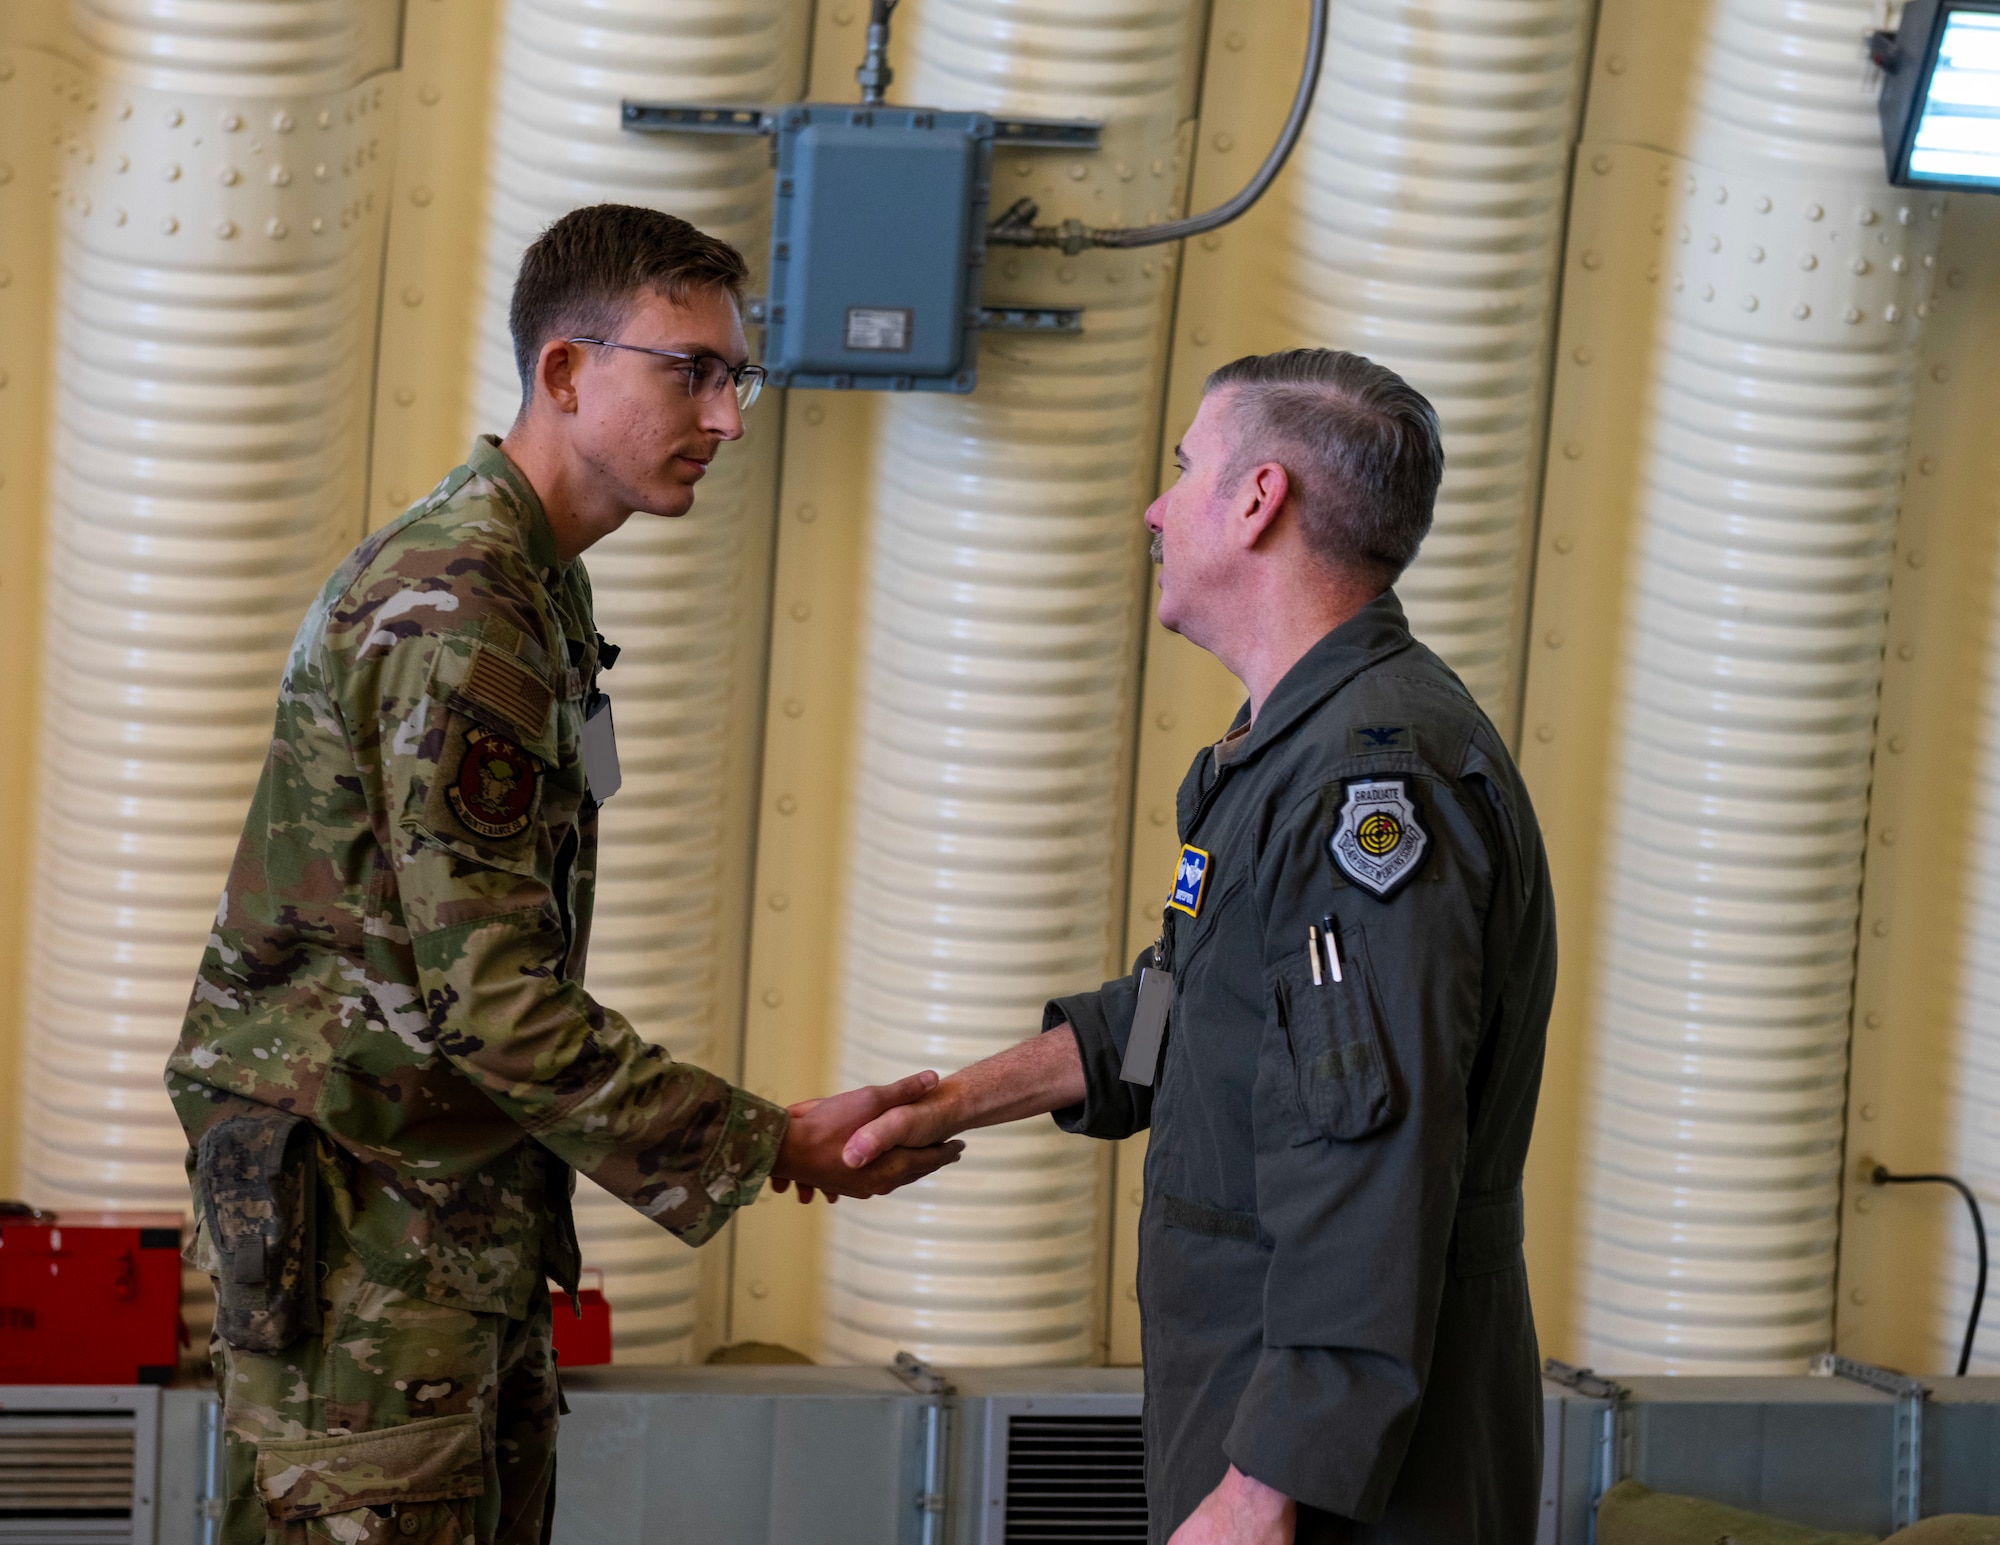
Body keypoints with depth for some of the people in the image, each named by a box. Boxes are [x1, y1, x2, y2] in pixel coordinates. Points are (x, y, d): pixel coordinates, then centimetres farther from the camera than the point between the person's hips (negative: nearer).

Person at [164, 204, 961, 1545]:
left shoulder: (533, 589, 16)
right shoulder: (454, 613, -18)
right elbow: (490, 995, -22)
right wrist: (770, 1148, -18)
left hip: (469, 1212, 10)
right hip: (360, 1213, -10)